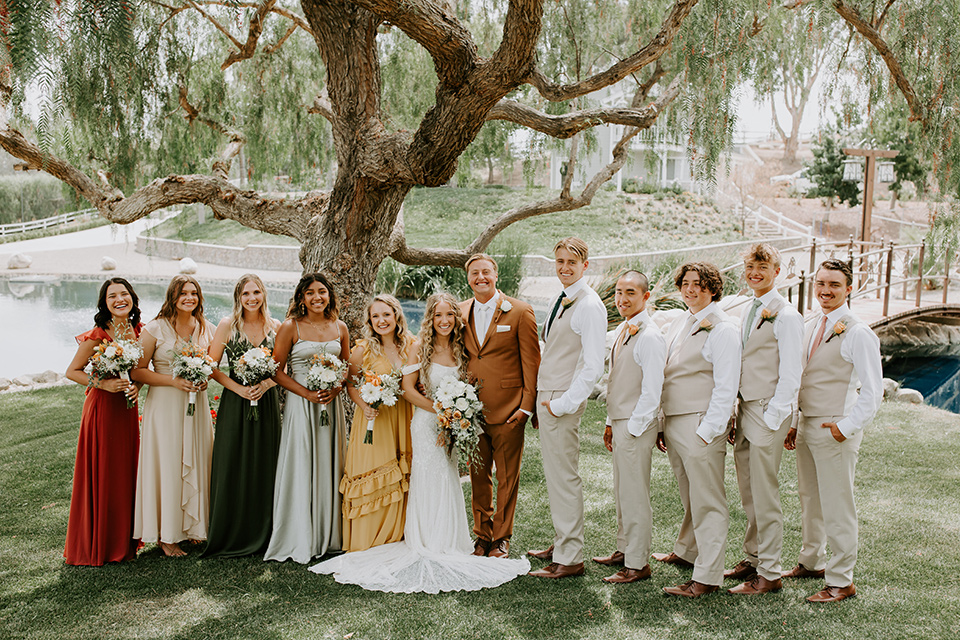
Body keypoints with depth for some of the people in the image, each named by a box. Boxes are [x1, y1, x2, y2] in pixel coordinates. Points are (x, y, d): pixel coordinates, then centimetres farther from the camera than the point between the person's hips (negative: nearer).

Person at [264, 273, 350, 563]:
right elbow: (277, 370, -5)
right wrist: (306, 393, -15)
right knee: (301, 469, -2)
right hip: (300, 405, -4)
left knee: (329, 466, 7)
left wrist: (335, 388, -6)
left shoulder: (340, 328, 7)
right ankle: (299, 540, 8)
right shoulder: (291, 327, -4)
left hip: (331, 405, 4)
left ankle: (328, 535, 18)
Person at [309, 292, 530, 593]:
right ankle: (430, 547, 8)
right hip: (427, 423, -5)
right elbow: (408, 388, -10)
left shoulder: (459, 349, 7)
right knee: (431, 482, -2)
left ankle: (445, 544, 20)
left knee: (447, 483, 9)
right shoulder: (422, 348, -8)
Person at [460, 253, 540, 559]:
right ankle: (482, 535, 27)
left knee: (507, 478, 7)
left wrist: (527, 405, -10)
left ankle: (501, 539, 21)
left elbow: (531, 362, -5)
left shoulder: (520, 312, -5)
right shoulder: (460, 312, 7)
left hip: (507, 411, -3)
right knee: (478, 476, 12)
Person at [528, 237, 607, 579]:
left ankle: (570, 559, 6)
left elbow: (593, 366, -20)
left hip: (564, 401, -9)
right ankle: (561, 542, 31)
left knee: (563, 477, -4)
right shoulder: (561, 301, 14)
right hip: (547, 397, 9)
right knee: (553, 474, 18)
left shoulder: (589, 306, -15)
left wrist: (563, 404, -18)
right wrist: (543, 400, 12)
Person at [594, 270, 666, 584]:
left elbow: (652, 390, -18)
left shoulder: (649, 337, -16)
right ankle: (623, 549, 32)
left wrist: (633, 429, -17)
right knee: (621, 492, 19)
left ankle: (637, 564, 7)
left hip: (637, 425, -9)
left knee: (635, 495, -2)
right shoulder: (622, 331, 13)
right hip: (620, 421, 9)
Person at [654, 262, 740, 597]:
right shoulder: (679, 324, 15)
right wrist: (663, 424, 16)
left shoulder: (722, 329, -10)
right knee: (689, 497, 21)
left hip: (702, 424, -8)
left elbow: (726, 388, -14)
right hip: (673, 423, 8)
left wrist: (707, 431, -17)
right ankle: (686, 551, 37)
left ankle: (707, 577, 1)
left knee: (707, 502, -3)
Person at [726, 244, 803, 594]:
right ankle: (753, 558, 28)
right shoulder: (750, 311, 15)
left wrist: (772, 417, -16)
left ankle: (769, 573, 6)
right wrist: (737, 413, 14)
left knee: (765, 496, -3)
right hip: (745, 408, 8)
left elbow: (791, 374, -14)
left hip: (768, 411, -8)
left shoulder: (786, 316, -11)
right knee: (748, 493, 15)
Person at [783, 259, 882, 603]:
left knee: (837, 506, 0)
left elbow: (873, 390, -14)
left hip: (835, 429, -7)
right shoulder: (811, 326, 11)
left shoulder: (857, 333, -13)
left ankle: (841, 581, 12)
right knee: (809, 500, 19)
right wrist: (794, 423, 13)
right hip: (806, 426, 8)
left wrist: (847, 427, -17)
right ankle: (812, 562, 36)